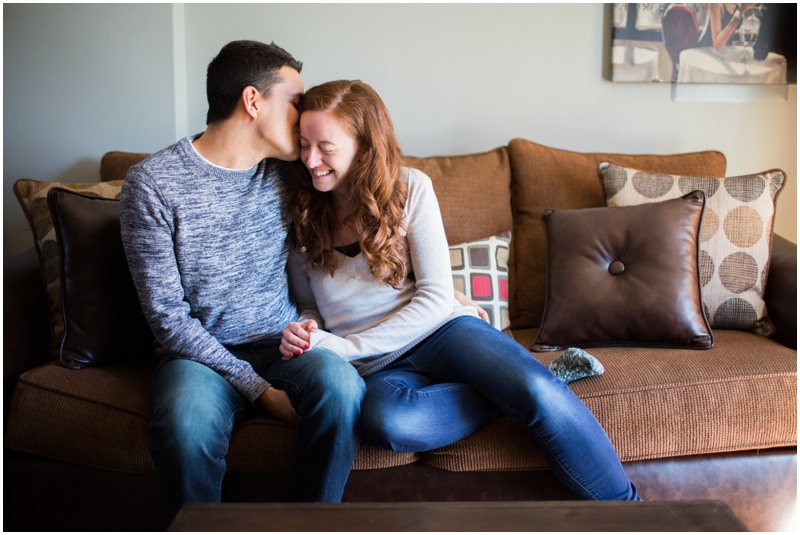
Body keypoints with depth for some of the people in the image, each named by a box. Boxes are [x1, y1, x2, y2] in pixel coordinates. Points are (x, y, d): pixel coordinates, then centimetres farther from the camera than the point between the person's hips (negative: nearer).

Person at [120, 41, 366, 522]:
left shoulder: (285, 173, 5)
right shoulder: (153, 183, -8)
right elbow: (168, 316, -11)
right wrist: (258, 389, -18)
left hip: (283, 344, 3)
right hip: (202, 354, -3)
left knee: (341, 386, -31)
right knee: (187, 423, -37)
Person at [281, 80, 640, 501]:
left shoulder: (410, 188, -2)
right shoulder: (300, 213, 5)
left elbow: (436, 298, -5)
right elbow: (307, 305, 16)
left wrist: (346, 346, -12)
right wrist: (302, 332, -9)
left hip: (440, 330, 0)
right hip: (376, 367, 1)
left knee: (541, 392, -31)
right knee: (385, 422, -37)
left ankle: (623, 501, -14)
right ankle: (514, 387, -17)